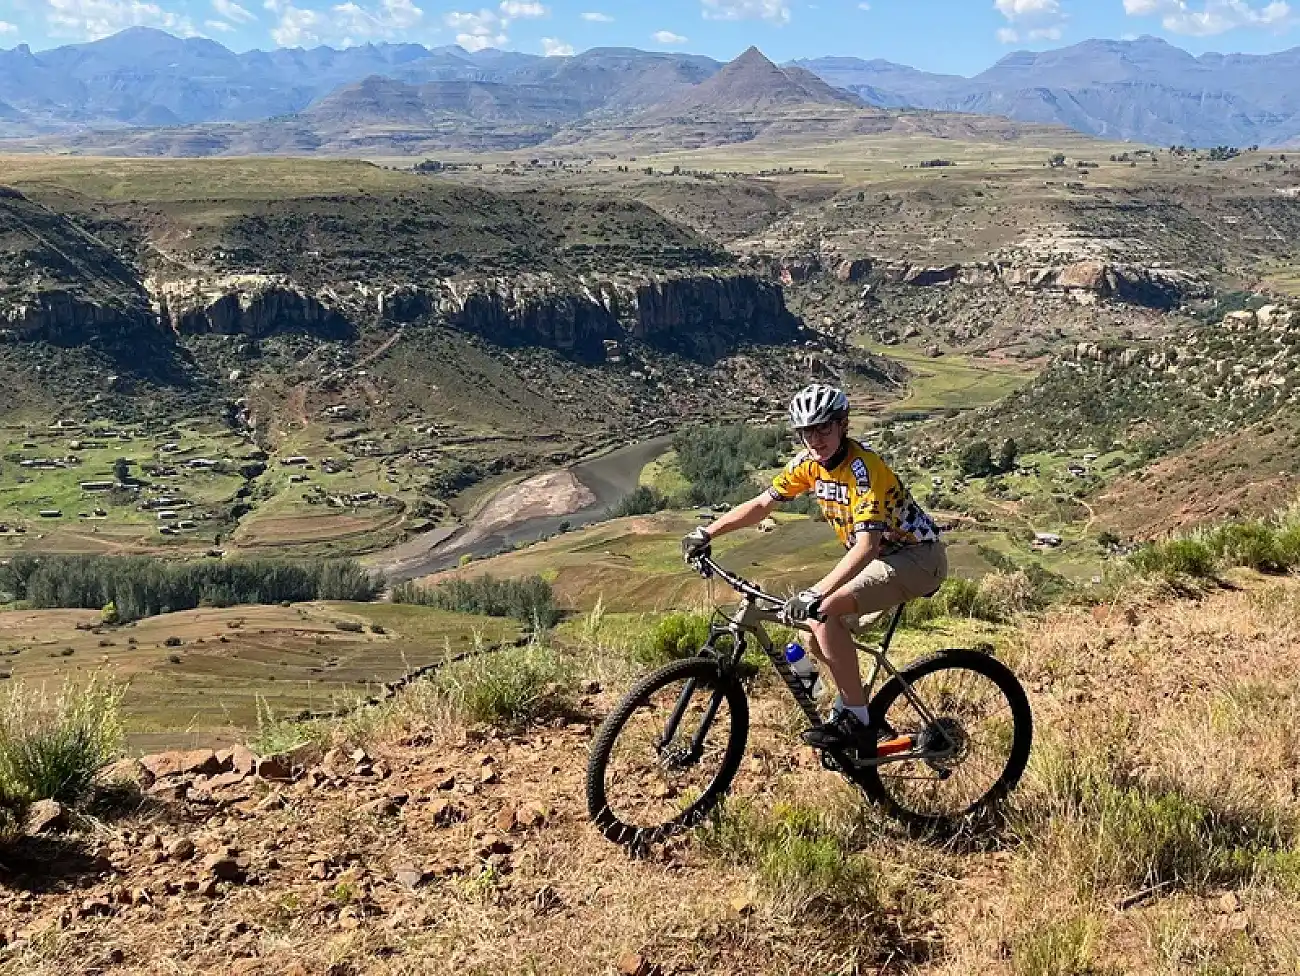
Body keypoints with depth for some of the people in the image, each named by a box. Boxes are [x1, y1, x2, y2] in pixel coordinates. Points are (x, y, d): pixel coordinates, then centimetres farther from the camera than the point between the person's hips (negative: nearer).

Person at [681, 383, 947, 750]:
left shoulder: (863, 466, -28)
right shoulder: (808, 462, -4)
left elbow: (867, 544, -38)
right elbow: (762, 503, 5)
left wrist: (816, 594, -48)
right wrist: (706, 533, -2)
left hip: (917, 557, -8)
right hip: (878, 555, 8)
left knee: (823, 614, -24)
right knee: (819, 640, 1)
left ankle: (855, 718, -13)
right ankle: (850, 701, 23)